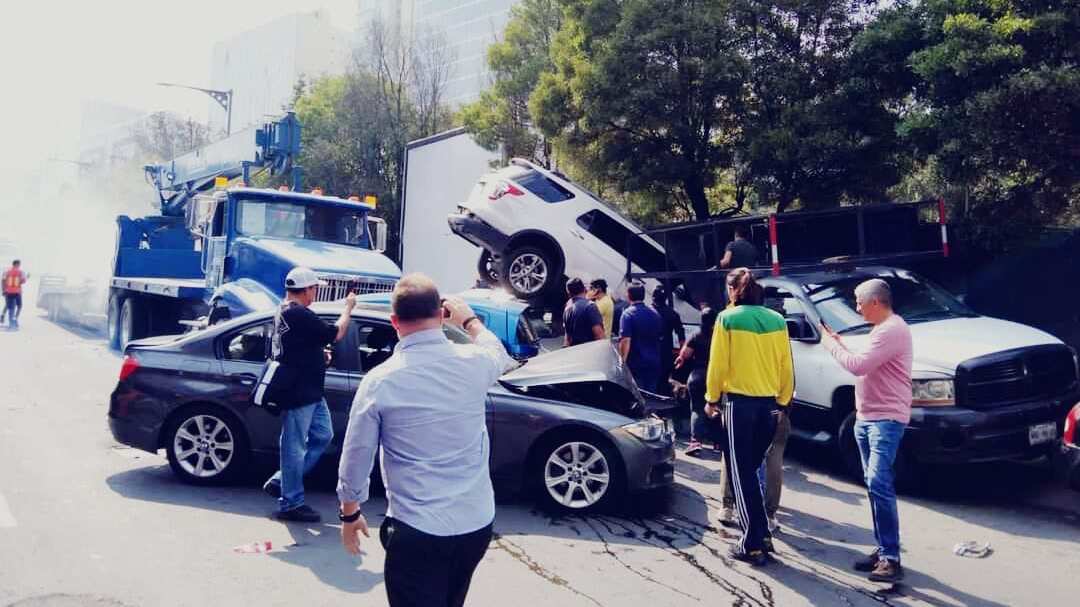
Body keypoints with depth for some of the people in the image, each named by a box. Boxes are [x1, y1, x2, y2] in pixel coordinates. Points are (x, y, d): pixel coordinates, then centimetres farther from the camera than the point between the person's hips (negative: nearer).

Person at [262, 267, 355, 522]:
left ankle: (280, 481, 22)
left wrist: (319, 354, 15)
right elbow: (336, 333, -15)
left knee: (323, 436, 16)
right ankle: (291, 503, 10)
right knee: (295, 446, -1)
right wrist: (348, 307, -1)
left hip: (309, 392, 11)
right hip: (299, 394, -11)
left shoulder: (285, 312, 14)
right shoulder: (300, 315, -20)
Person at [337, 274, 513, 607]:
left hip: (418, 531, -4)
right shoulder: (476, 363, -7)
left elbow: (355, 459, -5)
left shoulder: (380, 380, -14)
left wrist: (350, 514, 11)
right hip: (478, 523, 4)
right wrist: (470, 320, 35)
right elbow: (499, 355, 20)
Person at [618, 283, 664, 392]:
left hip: (635, 363, -5)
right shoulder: (655, 313, 8)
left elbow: (625, 340, -20)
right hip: (654, 363, 5)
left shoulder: (628, 314, -11)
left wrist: (622, 361, -15)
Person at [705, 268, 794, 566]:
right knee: (753, 469, 19)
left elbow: (717, 364, -7)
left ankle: (753, 544, 1)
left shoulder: (727, 318, -7)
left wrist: (711, 399, 5)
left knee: (741, 473, 3)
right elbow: (786, 366, 6)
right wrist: (782, 400, 17)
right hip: (770, 403, 5)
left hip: (740, 403, -5)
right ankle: (760, 533, 22)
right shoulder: (777, 320, 4)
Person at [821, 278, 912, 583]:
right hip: (866, 418, 11)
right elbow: (864, 365, 20)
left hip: (886, 419, -11)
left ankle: (891, 558, -13)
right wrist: (839, 343, 12)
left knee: (879, 484, -16)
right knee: (874, 485, 13)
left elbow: (859, 365, -23)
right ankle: (883, 549, 21)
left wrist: (831, 345, -9)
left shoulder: (893, 329, -16)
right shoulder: (881, 329, 18)